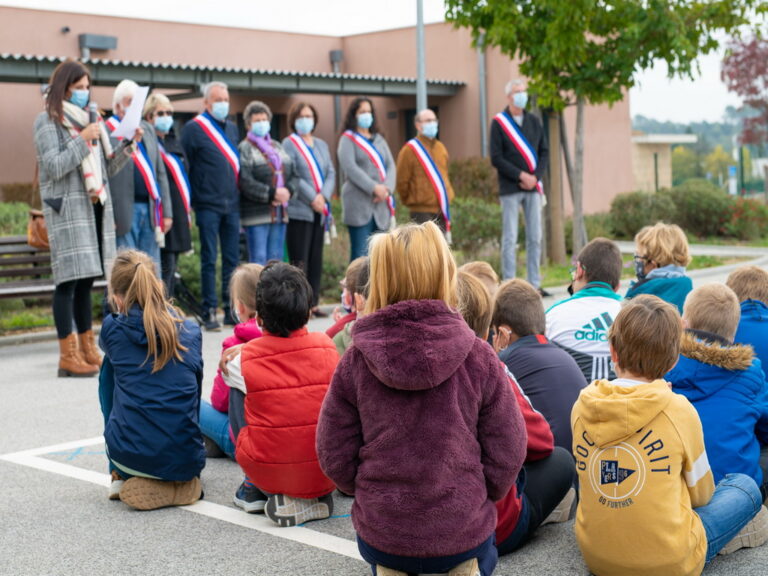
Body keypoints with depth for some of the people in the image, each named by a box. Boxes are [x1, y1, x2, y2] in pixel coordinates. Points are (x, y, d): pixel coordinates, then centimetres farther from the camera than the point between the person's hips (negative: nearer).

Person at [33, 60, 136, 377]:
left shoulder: (88, 119, 19)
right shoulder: (47, 120, -1)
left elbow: (106, 168, 19)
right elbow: (53, 167, -12)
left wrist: (128, 145, 6)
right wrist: (82, 141, -14)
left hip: (95, 207, 7)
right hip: (67, 208, -7)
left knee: (86, 280, 10)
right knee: (68, 280, -8)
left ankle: (88, 350, 17)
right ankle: (68, 356, -5)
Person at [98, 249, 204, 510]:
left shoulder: (112, 330, 0)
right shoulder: (191, 331, 5)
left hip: (130, 455, -2)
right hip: (185, 459, 2)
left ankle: (122, 477, 23)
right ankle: (179, 484, 12)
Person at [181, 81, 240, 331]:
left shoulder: (232, 128, 14)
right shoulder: (193, 128, -4)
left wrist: (237, 192, 13)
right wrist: (191, 201, -7)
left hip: (231, 204, 5)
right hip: (208, 205, -5)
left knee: (232, 259, 7)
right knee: (209, 259, -2)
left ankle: (232, 310, 13)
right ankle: (210, 312, 2)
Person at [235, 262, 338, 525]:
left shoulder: (246, 356, -9)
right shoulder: (325, 346, -5)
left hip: (266, 471, 0)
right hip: (324, 472, 1)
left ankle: (256, 490, 25)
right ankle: (314, 500, 14)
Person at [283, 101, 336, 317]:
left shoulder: (321, 145, 18)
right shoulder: (289, 144, -1)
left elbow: (331, 173, 10)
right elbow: (292, 176, -11)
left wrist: (324, 196, -7)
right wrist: (312, 198, -15)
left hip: (320, 210, 6)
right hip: (299, 210, -6)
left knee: (316, 259, 7)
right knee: (300, 260, -8)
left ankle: (313, 303, 12)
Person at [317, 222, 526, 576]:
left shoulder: (356, 361, -10)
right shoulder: (477, 357, -11)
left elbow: (334, 454, -5)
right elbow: (507, 452, -6)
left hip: (380, 531, 2)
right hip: (463, 530, -1)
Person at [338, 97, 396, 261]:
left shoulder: (379, 139, 19)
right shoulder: (348, 139, 2)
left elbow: (391, 166, 10)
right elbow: (350, 168, -11)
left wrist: (387, 188, -9)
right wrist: (374, 188, -18)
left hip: (380, 204, 6)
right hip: (359, 204, -5)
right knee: (361, 253, -9)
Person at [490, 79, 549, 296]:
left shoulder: (534, 121, 13)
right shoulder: (498, 122, 0)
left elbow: (544, 152, 10)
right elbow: (496, 158, -6)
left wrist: (535, 176, -6)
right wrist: (520, 175, -13)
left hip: (533, 187, 4)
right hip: (510, 188, -4)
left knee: (535, 238, 4)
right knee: (510, 239, -4)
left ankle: (535, 284, 10)